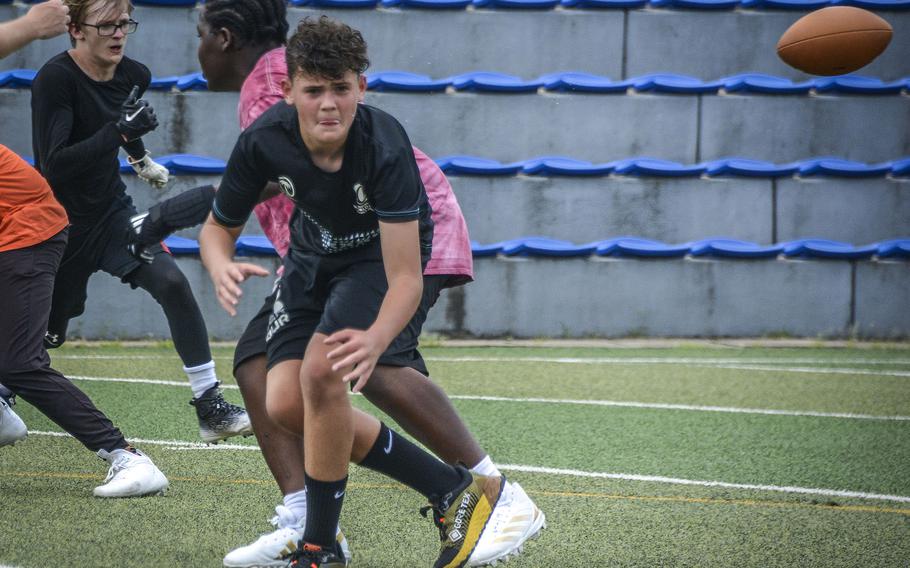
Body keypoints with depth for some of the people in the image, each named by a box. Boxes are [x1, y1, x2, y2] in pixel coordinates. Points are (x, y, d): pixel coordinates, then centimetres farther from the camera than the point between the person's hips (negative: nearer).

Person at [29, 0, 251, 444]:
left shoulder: (133, 75, -4)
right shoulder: (55, 79, -23)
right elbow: (54, 164, -31)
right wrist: (119, 133, -37)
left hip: (111, 213, 5)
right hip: (60, 222, -4)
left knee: (172, 283, -19)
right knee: (46, 336, 10)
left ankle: (210, 407, -17)